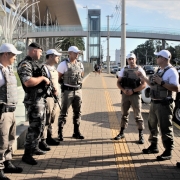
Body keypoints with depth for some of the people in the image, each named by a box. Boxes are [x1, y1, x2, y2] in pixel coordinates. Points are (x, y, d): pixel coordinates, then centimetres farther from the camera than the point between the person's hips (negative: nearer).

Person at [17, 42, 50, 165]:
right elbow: (28, 82, -30)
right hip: (33, 99, -10)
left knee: (41, 125, 18)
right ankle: (27, 154, -1)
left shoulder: (35, 63, 16)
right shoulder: (25, 64, -15)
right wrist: (42, 78, -18)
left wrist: (46, 81, 7)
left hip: (41, 98, 10)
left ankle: (35, 147, 31)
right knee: (35, 126, -9)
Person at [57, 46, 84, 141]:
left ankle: (76, 132, 22)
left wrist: (78, 83, 11)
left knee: (77, 112, 11)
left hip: (78, 90, 6)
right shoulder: (63, 64, -8)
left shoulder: (80, 64, 9)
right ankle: (60, 133, 7)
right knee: (64, 112, -1)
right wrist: (65, 83, -1)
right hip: (67, 91, -6)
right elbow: (58, 78, -5)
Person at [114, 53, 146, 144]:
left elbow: (144, 84, -8)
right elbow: (118, 82, 8)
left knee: (138, 115, -2)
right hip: (125, 95, 4)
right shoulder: (124, 70, 7)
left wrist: (133, 91, -16)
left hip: (135, 95, -3)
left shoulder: (140, 70, -3)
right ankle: (121, 133, 24)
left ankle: (141, 135, 7)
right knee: (124, 114, 13)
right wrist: (123, 90, -11)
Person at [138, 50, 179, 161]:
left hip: (164, 104, -9)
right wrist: (143, 77, 21)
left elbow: (176, 88, -23)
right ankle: (154, 146, 35)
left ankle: (168, 152, 7)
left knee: (165, 129, -3)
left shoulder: (171, 71, -13)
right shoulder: (159, 71, 14)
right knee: (152, 125, 19)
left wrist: (162, 82, -25)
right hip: (154, 103, 10)